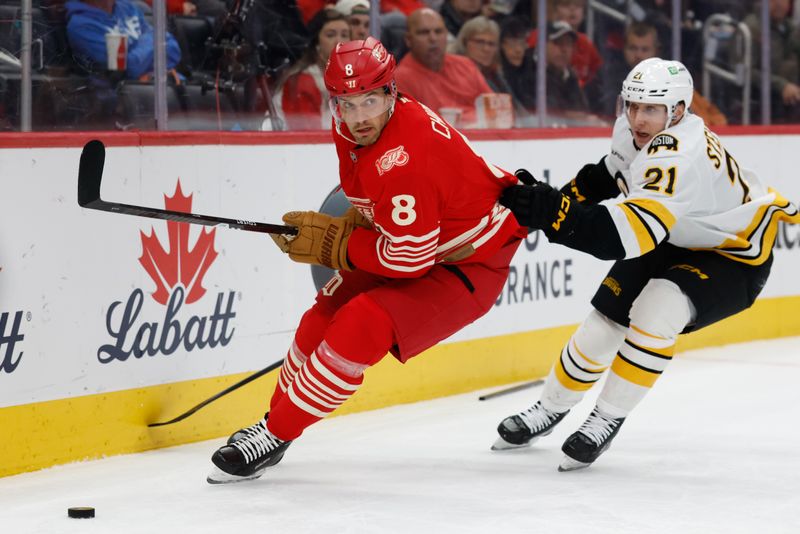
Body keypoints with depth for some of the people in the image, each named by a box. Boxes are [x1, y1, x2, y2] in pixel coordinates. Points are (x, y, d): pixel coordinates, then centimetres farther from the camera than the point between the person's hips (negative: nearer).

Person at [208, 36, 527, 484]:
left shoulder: (403, 155, -34)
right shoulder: (350, 129, -5)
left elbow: (410, 256, -29)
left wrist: (331, 242, -20)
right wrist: (355, 224, 0)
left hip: (469, 265, -10)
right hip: (412, 244, 10)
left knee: (360, 327, -22)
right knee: (326, 315, 9)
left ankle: (275, 436, -11)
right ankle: (275, 418, 28)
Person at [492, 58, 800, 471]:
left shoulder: (678, 157, -39)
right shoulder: (632, 131, -12)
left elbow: (629, 234, -50)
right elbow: (610, 172, 12)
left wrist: (554, 214, -57)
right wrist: (559, 201, -1)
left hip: (733, 255, -8)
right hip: (671, 241, 8)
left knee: (655, 313, -31)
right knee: (604, 320, 4)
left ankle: (607, 419, -15)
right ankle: (550, 409, 26)